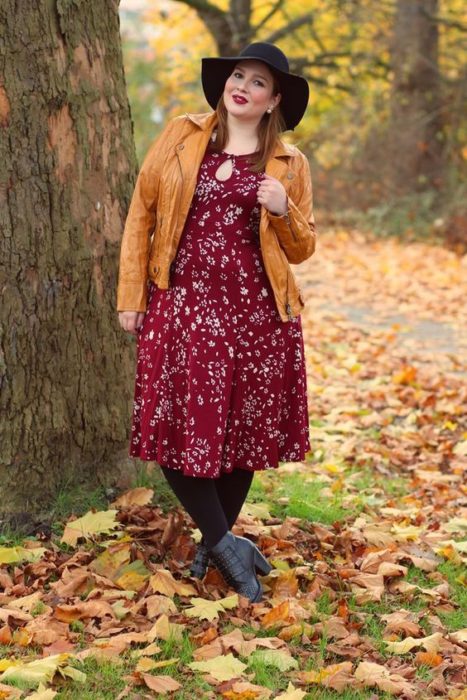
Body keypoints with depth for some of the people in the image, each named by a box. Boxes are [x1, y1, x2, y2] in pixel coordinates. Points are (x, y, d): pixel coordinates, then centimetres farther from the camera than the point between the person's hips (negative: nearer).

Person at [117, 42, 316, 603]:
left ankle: (212, 542, 26)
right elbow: (141, 214, 7)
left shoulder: (288, 164, 7)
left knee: (244, 430, 8)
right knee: (181, 429, -6)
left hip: (258, 312, 1)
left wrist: (283, 212, -11)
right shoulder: (181, 137, 6)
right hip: (183, 305, -1)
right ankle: (227, 544, 10)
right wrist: (130, 296, 1)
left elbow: (302, 249, 10)